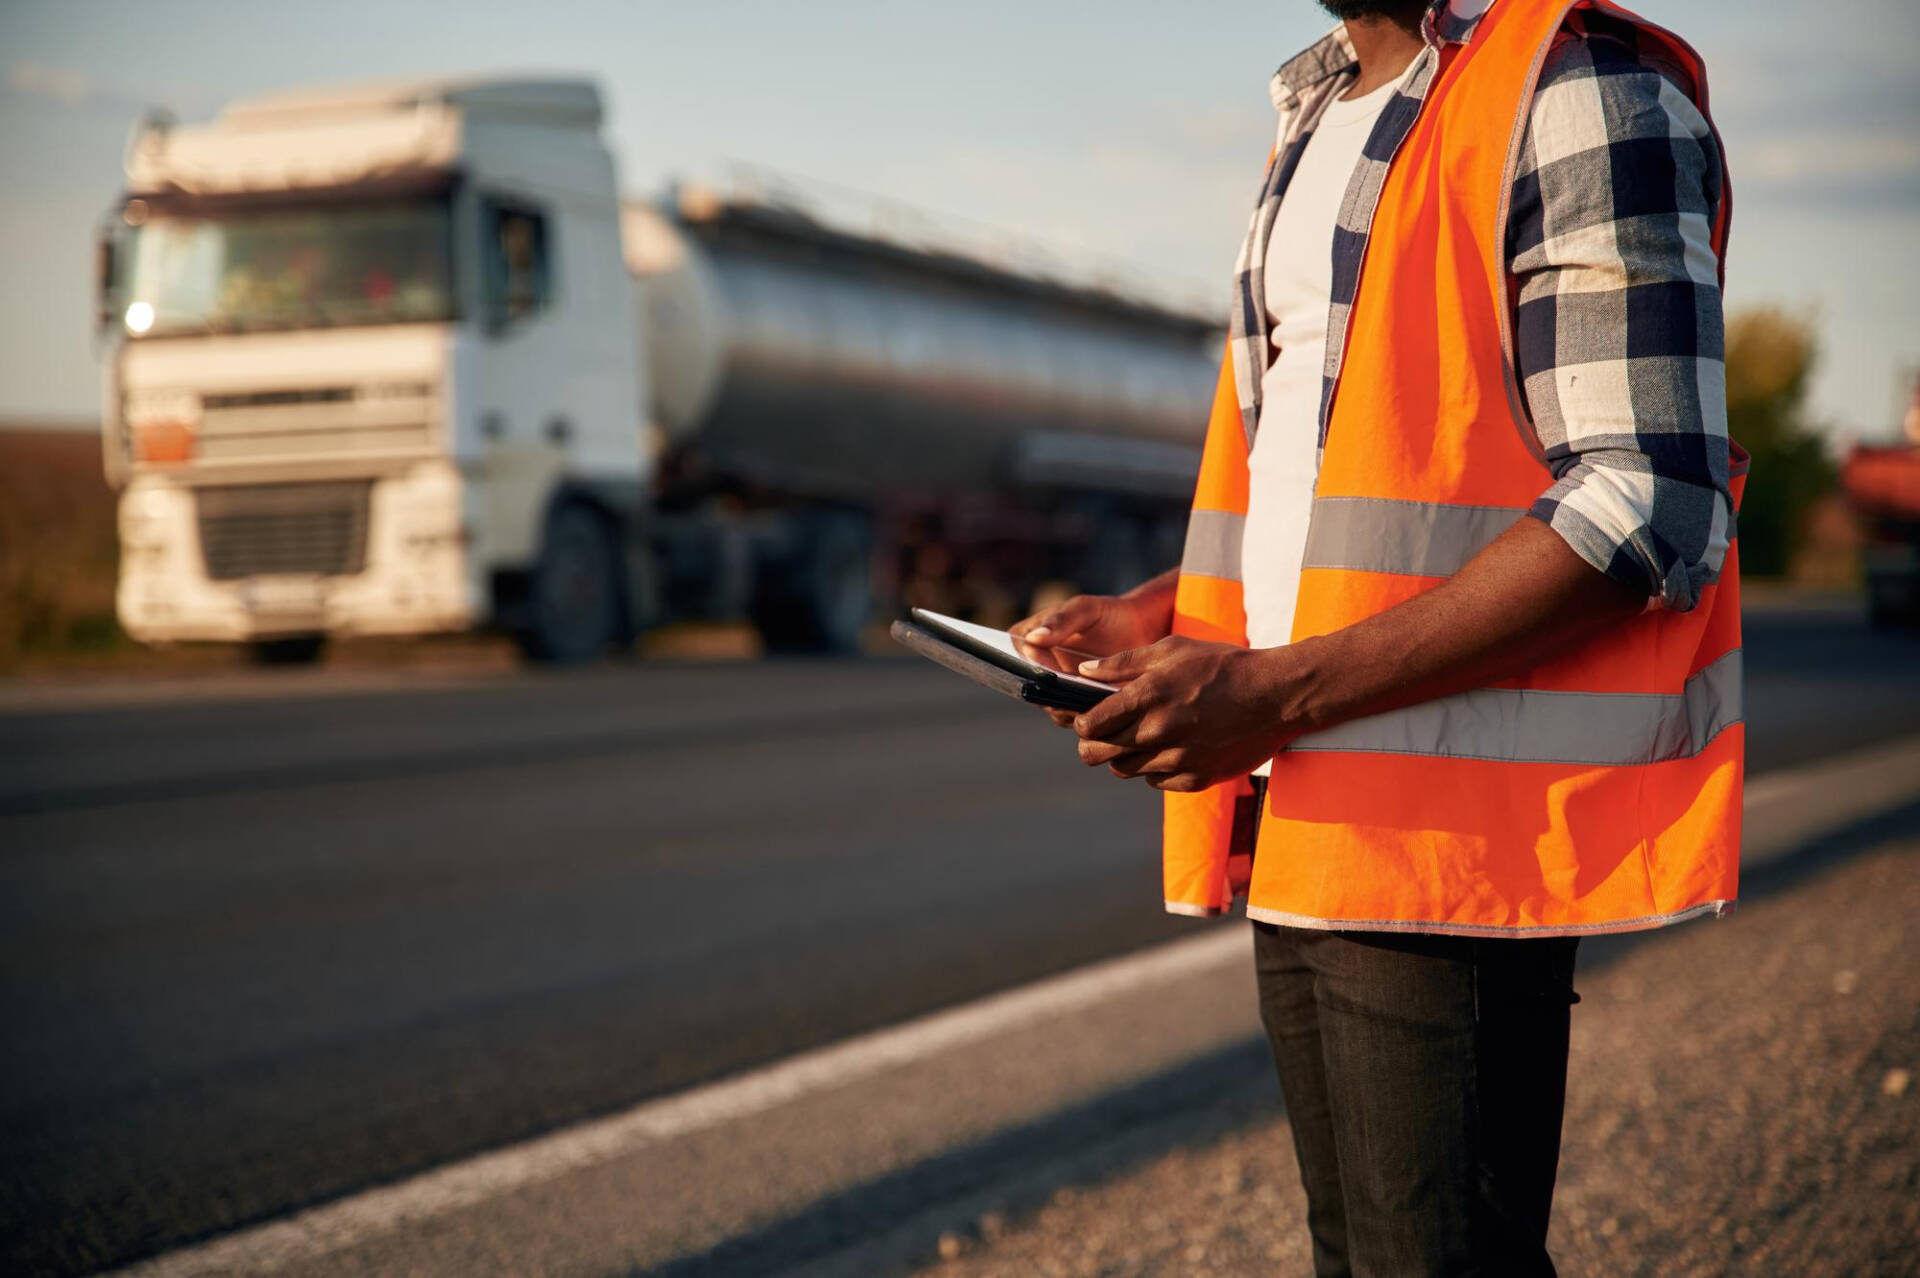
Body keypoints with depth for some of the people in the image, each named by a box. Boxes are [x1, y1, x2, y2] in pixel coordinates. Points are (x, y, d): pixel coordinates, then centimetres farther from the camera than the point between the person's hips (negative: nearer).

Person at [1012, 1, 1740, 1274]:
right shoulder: (1320, 118, 19)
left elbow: (1648, 510, -18)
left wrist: (1281, 691, -21)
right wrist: (1163, 614, 9)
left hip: (1452, 825, -8)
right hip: (1302, 824, 9)